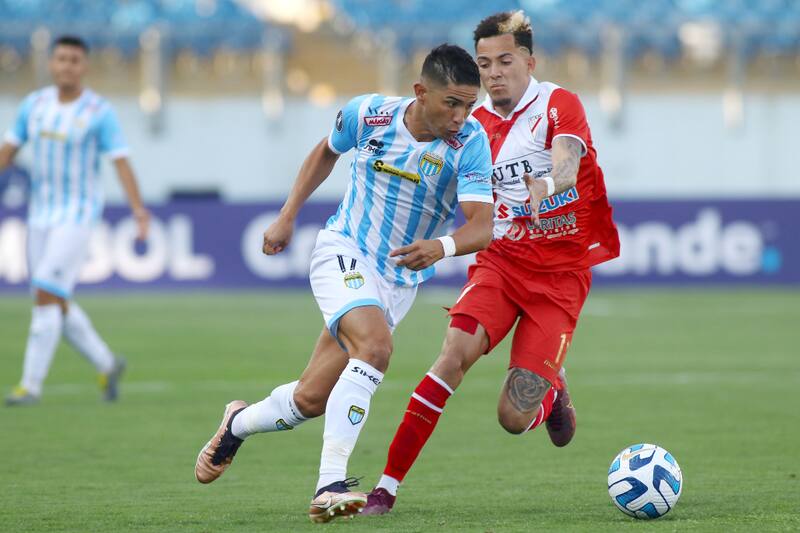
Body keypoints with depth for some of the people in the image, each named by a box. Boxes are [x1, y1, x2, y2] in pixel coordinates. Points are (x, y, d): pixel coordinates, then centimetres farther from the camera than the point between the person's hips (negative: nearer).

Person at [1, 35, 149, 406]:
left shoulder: (100, 112, -11)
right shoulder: (34, 104, 4)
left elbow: (121, 163, -17)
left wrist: (138, 209, -30)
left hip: (79, 214, -6)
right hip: (42, 213, 6)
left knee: (47, 295, -16)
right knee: (55, 304, 8)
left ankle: (31, 385, -10)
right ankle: (107, 365, 28)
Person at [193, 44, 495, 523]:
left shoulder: (471, 142, -17)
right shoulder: (368, 114, -13)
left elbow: (482, 227, -26)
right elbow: (327, 151, 11)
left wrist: (442, 246, -46)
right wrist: (287, 216, 10)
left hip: (400, 281, 3)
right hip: (344, 254, -2)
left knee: (310, 400, 5)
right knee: (375, 346, -32)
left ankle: (239, 424, 37)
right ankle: (329, 486, -33)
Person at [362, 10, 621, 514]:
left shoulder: (559, 105, -7)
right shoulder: (477, 123, 8)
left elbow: (566, 167, -27)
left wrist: (547, 183, -50)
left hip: (560, 273, -3)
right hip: (501, 261, 3)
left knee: (513, 418, -11)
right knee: (456, 351, -26)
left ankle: (552, 389, 28)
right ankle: (388, 484, -23)